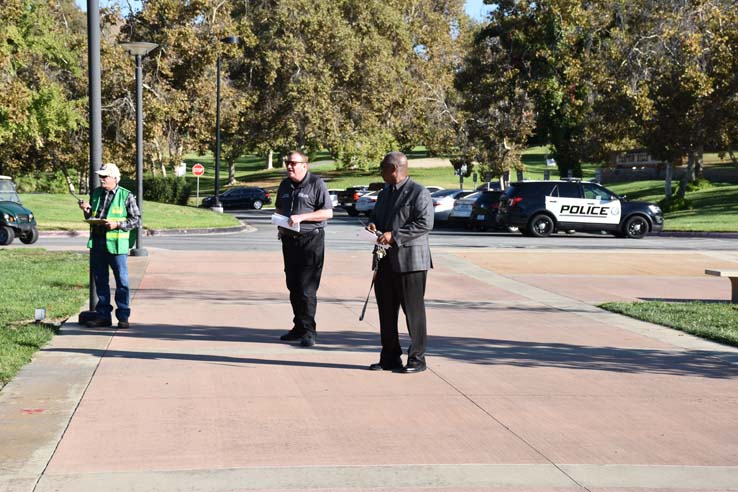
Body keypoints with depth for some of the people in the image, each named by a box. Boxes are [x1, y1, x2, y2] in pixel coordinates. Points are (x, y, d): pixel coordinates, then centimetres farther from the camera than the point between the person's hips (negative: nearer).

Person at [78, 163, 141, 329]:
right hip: (97, 242, 5)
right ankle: (103, 315, 18)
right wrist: (87, 210, 0)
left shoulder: (126, 196, -4)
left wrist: (117, 224, -16)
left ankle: (123, 317, 6)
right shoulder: (97, 193, 12)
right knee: (100, 281, 10)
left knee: (121, 281, -1)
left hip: (116, 245, -5)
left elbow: (136, 220, -5)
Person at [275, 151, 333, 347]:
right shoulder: (285, 185, 14)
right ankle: (299, 327, 19)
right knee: (293, 286, 10)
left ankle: (308, 331, -6)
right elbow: (279, 208, 27)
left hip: (311, 240, -7)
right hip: (289, 240, 7)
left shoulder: (316, 183, -7)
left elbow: (328, 212, -11)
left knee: (307, 288, -10)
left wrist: (301, 217, -19)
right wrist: (280, 224, 5)